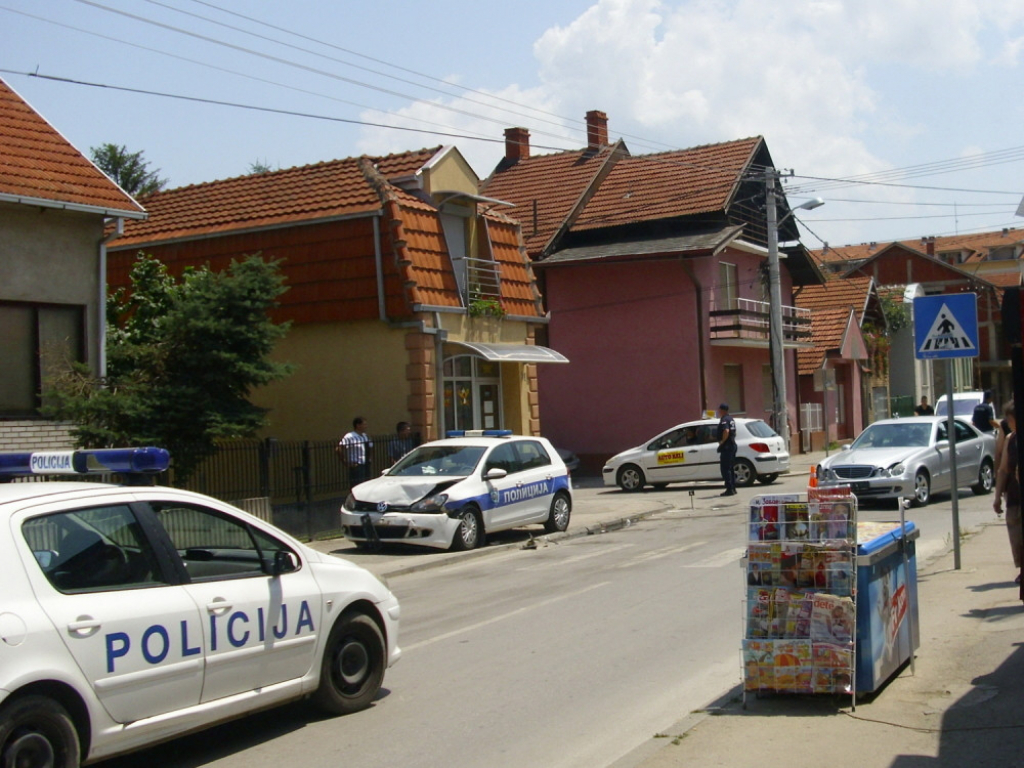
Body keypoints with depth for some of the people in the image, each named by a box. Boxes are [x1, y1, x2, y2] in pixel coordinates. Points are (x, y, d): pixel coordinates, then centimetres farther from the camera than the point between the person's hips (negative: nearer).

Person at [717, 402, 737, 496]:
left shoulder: (724, 420, -14)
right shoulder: (731, 419, 18)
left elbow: (726, 431, -29)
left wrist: (722, 442, -18)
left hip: (726, 446, -10)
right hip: (732, 445, 10)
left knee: (725, 468, -9)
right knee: (730, 468, 16)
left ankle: (729, 489, -12)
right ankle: (733, 488, 19)